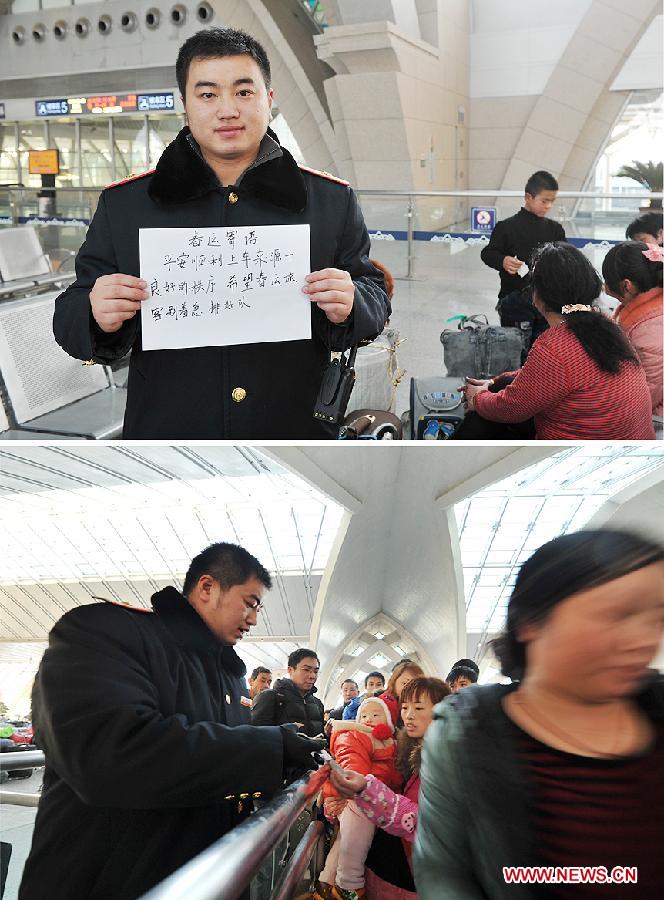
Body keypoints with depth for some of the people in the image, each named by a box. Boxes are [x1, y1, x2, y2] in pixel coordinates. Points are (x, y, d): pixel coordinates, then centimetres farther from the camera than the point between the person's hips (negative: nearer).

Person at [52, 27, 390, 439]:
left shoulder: (332, 200, 1)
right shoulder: (122, 205, 1)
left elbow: (376, 301, 3)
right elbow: (70, 319, 2)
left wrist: (348, 308, -20)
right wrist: (98, 318, -22)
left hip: (298, 425, 0)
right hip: (165, 428, 0)